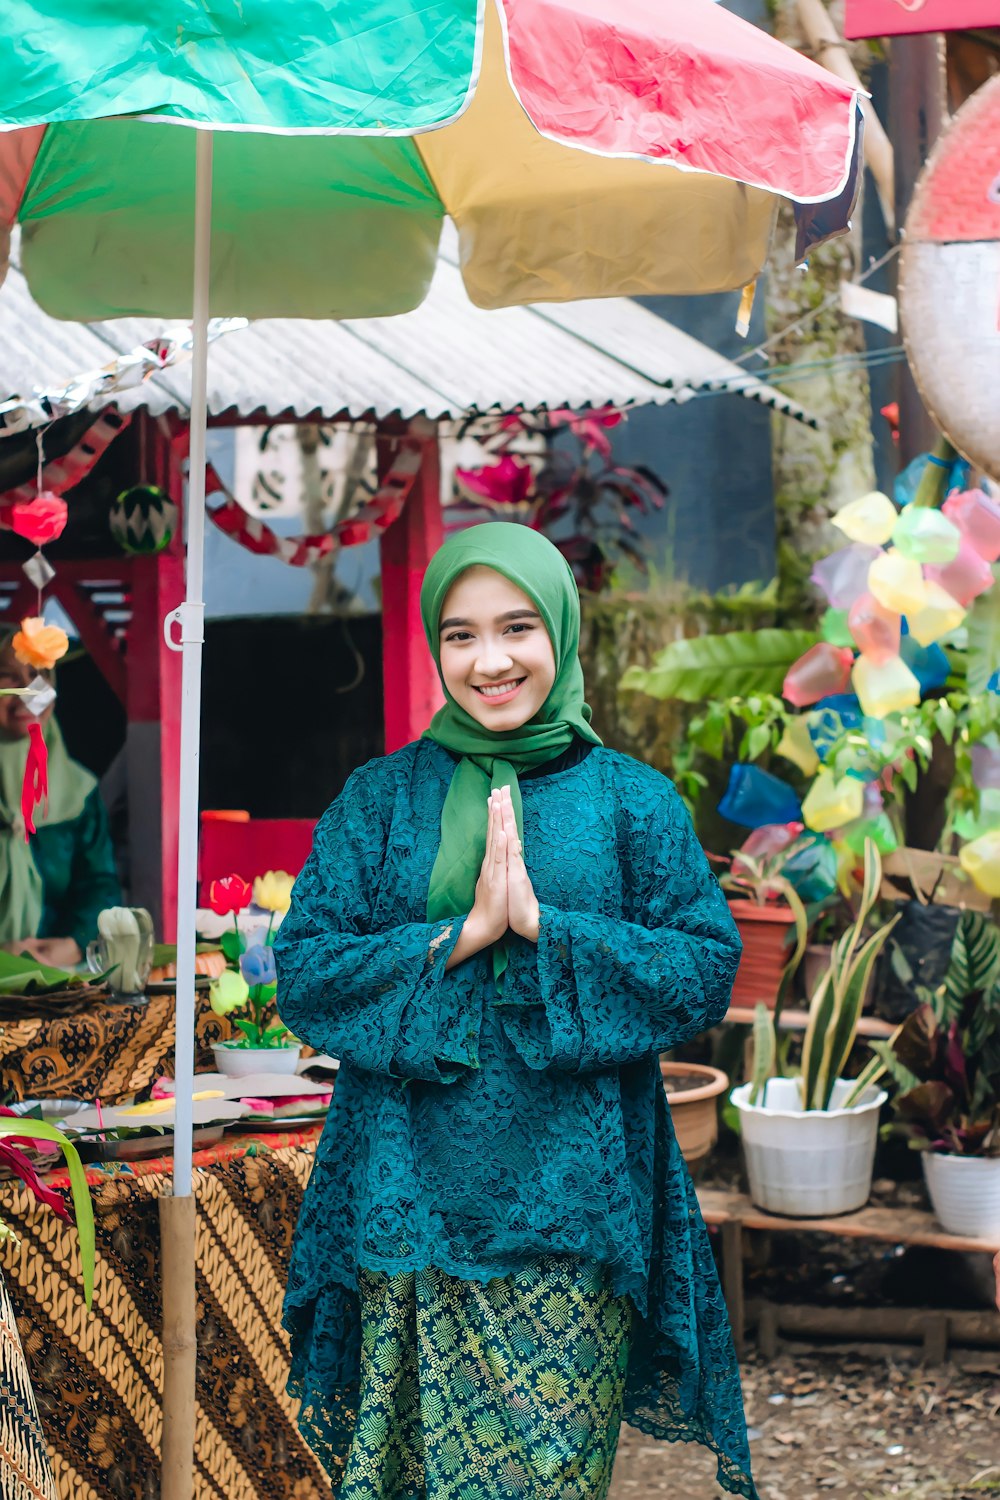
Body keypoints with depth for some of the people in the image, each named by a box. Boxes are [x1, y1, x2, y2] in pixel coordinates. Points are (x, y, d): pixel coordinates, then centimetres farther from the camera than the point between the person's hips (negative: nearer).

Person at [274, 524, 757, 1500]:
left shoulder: (631, 801, 5)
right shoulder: (379, 799, 7)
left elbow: (709, 971, -3)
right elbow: (303, 972, -1)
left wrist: (542, 924, -13)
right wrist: (461, 935, -13)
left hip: (568, 1204, -1)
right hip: (409, 1208, 1)